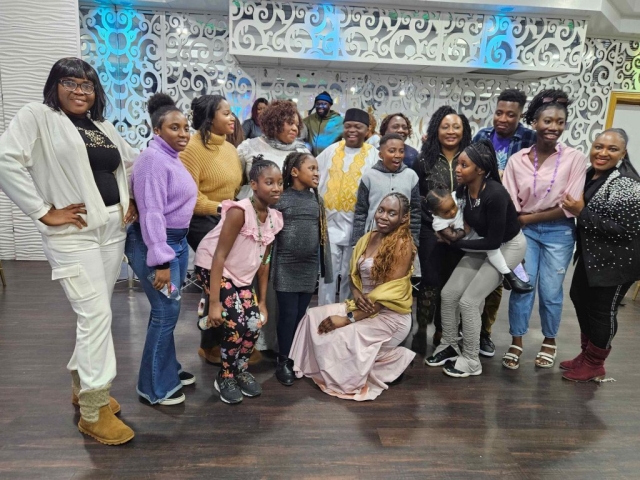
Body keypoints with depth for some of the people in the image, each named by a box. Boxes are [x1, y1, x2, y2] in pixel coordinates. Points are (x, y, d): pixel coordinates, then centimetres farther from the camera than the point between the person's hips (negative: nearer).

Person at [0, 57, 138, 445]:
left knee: (95, 312, 14)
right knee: (97, 315, -9)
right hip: (74, 233, -6)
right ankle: (94, 410, 6)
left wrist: (134, 200, 12)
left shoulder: (104, 127, 15)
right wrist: (45, 213, -17)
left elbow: (133, 162, 27)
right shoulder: (37, 117, -3)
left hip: (113, 228, 7)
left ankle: (82, 385, 34)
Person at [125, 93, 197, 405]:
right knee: (166, 312, -3)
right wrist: (161, 262, -25)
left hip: (177, 240, 10)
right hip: (155, 243, -10)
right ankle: (154, 387, 13)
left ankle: (168, 369, 34)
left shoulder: (172, 157, 13)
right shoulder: (154, 159, -17)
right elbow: (151, 213, -23)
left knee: (167, 310, 18)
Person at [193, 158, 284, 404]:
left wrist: (262, 300, 5)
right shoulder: (239, 212, -27)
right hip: (213, 268, -7)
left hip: (241, 275, 7)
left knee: (255, 323, -2)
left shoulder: (274, 218, -5)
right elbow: (219, 257, -26)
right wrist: (214, 302, -28)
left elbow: (264, 261, 4)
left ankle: (240, 370, 25)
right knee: (237, 324, -16)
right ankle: (225, 377, 10)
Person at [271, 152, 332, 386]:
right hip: (286, 265, -4)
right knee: (287, 314, 1)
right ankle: (283, 361, 13)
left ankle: (296, 358, 23)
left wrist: (324, 264, 10)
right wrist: (269, 263, -6)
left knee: (301, 314, 11)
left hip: (310, 266, 4)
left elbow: (322, 234, 12)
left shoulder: (317, 200, 9)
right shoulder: (281, 198, -6)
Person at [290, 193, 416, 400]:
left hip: (390, 316, -7)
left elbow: (388, 296, -21)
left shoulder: (402, 246, -17)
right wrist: (357, 294, -12)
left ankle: (393, 361, -1)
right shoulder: (367, 238, 6)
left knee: (339, 338, -24)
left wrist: (349, 319, -21)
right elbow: (354, 275, 12)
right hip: (363, 306, 7)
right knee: (314, 316, -7)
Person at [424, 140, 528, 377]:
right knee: (448, 294, 1)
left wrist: (455, 242, -22)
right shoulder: (462, 190, -13)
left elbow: (494, 241, -28)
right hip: (484, 244, 7)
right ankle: (449, 347, 21)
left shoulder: (495, 195, -32)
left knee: (468, 301, -10)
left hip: (508, 247, -7)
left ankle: (471, 361, 9)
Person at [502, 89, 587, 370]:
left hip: (558, 233, -1)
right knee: (521, 288, 3)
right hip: (524, 231, 1)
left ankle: (549, 342, 31)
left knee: (550, 291, 8)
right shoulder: (517, 159, -3)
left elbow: (570, 207, -11)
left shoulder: (575, 158, -8)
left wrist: (529, 217, -10)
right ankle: (516, 342, 20)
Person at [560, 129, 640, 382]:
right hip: (591, 254, 9)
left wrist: (582, 213, -27)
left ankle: (595, 364, 25)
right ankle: (585, 354, 36)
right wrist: (573, 208, 0)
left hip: (616, 261, -9)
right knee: (580, 299, 17)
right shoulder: (591, 174, 4)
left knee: (602, 311, 5)